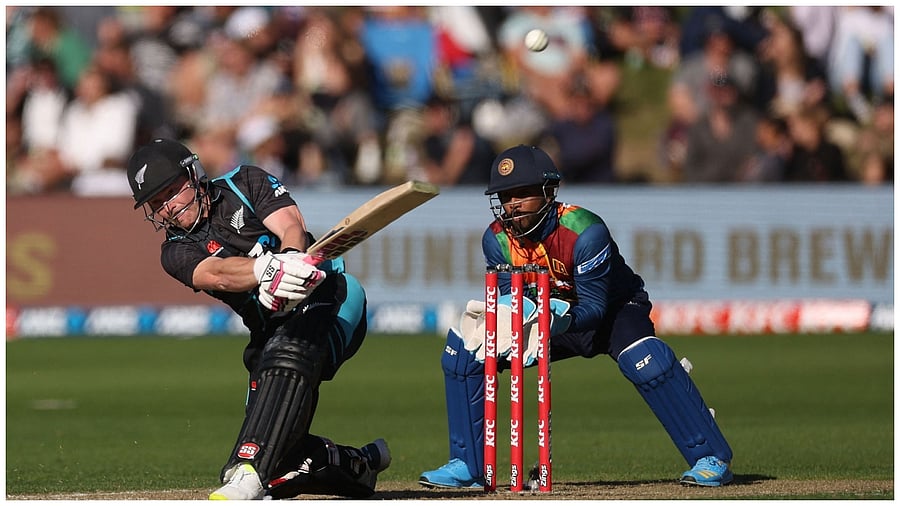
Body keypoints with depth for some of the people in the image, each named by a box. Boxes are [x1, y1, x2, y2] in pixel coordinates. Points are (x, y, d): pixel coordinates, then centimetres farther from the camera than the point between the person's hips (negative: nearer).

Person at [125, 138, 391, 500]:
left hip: (328, 297, -4)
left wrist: (291, 257, -35)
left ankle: (247, 476, -50)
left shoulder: (245, 183, 6)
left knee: (286, 354, -38)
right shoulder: (178, 252, 6)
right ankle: (363, 465, 22)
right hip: (274, 332, 5)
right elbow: (217, 274, -17)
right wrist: (268, 267, -40)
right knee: (279, 466, -6)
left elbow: (292, 228, -9)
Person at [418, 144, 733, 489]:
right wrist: (506, 318, -36)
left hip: (612, 313, -5)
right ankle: (468, 466, -1)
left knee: (647, 361, -36)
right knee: (463, 351, -10)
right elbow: (507, 301, -11)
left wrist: (559, 318, -49)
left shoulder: (585, 232, -30)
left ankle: (712, 459, -27)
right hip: (547, 319, 5)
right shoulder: (497, 240, -15)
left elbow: (594, 308, -30)